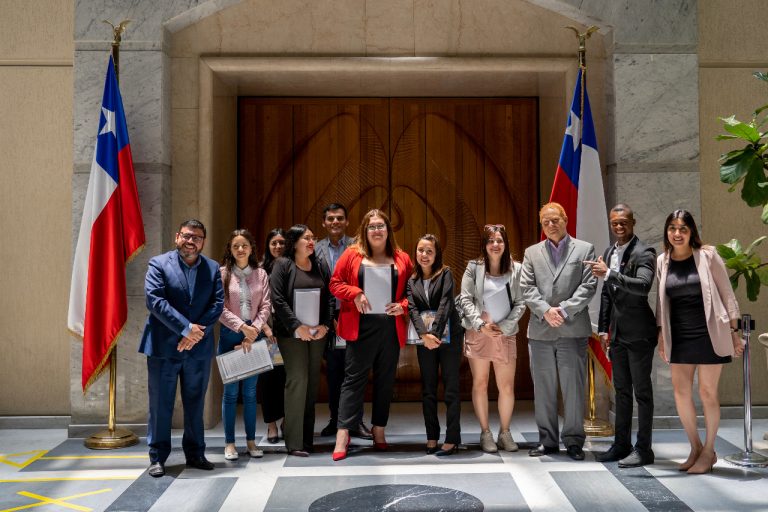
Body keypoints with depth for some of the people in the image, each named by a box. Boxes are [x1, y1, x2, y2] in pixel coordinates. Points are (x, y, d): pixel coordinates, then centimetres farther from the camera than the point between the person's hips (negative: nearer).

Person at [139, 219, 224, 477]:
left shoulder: (213, 268, 7)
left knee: (195, 403, 12)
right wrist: (186, 328, -17)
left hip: (199, 347, 3)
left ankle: (195, 453, 24)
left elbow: (218, 303, 1)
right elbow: (154, 300, -13)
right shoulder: (159, 264, -3)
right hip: (164, 346, -3)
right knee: (160, 404, 3)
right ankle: (157, 457, 15)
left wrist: (197, 332, -13)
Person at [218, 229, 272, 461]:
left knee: (250, 390, 7)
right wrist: (242, 327, -14)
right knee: (231, 390, 1)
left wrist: (254, 330, -10)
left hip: (254, 335, 2)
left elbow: (266, 306, 2)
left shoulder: (261, 274, 7)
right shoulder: (222, 273, -1)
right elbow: (220, 308, -7)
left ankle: (251, 440, 16)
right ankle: (229, 442, 10)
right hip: (230, 335, -2)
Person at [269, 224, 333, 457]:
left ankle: (307, 438, 14)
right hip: (291, 333, -5)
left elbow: (329, 299, 12)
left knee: (312, 383, 6)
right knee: (297, 380, -9)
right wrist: (297, 326, -15)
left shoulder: (319, 266, 13)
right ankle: (294, 442, -2)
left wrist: (325, 325, -2)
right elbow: (278, 299, -10)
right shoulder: (282, 264, -2)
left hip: (317, 333, 5)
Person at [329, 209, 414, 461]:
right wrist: (355, 294, -13)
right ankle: (343, 435, -1)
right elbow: (335, 283, 3)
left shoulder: (402, 259, 9)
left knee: (385, 380, 9)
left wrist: (403, 306, -6)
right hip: (361, 327, -2)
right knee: (354, 378, -2)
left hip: (391, 328, 3)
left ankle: (378, 430, 22)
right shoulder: (352, 254, 3)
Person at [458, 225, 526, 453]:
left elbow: (520, 303, 1)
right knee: (480, 384, 6)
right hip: (478, 333, 0)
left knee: (507, 387, 1)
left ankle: (504, 432, 16)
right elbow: (465, 299, -2)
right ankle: (485, 433, 17)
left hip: (505, 334, 0)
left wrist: (504, 326, -10)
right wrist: (481, 325, -13)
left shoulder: (516, 269, 3)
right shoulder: (473, 268, 2)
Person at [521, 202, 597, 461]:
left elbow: (589, 286, -2)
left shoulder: (585, 249, 7)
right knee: (543, 389, 8)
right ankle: (548, 440, 18)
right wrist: (546, 310, -11)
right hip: (540, 331, 2)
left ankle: (573, 441, 12)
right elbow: (527, 287, 4)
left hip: (573, 329, -2)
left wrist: (564, 310, -12)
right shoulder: (532, 253, 13)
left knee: (574, 388, 1)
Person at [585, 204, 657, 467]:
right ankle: (621, 445, 24)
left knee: (642, 391, 1)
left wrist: (609, 274, -32)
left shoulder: (643, 253, -11)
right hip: (617, 333, 7)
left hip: (638, 333, -7)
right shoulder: (609, 253, 12)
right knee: (621, 390, 14)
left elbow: (643, 286, -28)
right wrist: (603, 328, 13)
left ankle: (643, 449, 10)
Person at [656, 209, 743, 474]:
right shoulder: (663, 261, 5)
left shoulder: (707, 256, -4)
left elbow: (727, 293, -2)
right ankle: (695, 448, 23)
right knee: (681, 392, 4)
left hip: (709, 334, -4)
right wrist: (661, 336, 11)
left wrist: (734, 331, -4)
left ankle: (709, 451, 19)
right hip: (679, 337, 4)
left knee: (707, 393, 3)